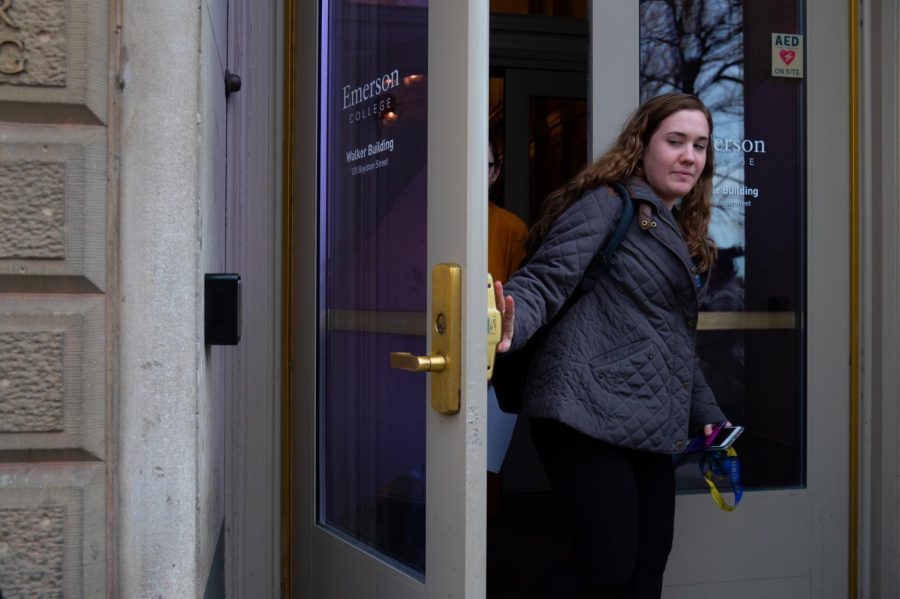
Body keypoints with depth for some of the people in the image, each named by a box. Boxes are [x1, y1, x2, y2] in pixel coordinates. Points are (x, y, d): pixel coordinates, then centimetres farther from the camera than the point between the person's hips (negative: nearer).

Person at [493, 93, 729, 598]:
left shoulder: (684, 236, 23)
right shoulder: (608, 204, -3)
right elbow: (543, 282, -15)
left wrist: (709, 418, 23)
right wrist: (508, 331, -35)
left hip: (652, 435, 9)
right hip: (591, 417, -8)